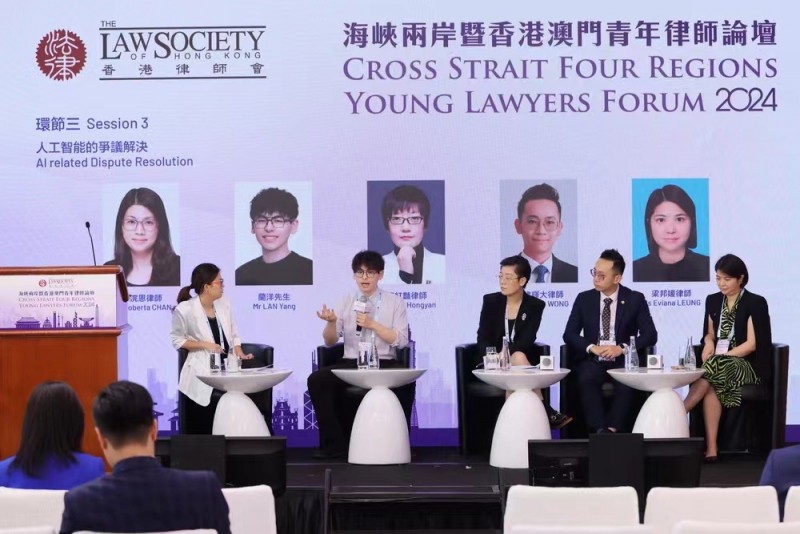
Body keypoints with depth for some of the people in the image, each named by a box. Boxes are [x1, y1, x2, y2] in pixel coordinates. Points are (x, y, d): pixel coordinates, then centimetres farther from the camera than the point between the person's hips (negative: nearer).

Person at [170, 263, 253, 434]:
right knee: (199, 431, -5)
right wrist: (205, 345, -13)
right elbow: (177, 340, -2)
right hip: (201, 376, -4)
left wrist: (240, 354, -6)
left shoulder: (224, 304, 5)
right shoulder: (185, 310, -11)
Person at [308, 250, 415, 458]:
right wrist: (331, 322, -14)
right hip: (351, 364, 2)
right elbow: (330, 342, 7)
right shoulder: (345, 302, 10)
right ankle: (335, 443, -14)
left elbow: (401, 340, -3)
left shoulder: (395, 302, 6)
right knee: (316, 379, -23)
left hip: (384, 365, -2)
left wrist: (372, 324, -12)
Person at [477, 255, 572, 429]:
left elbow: (526, 340, -11)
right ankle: (546, 413, -37)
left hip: (522, 363, 0)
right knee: (519, 359, -33)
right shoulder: (490, 301, 5)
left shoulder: (535, 305, 1)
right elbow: (483, 339, -1)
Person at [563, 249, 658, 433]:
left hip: (623, 361, -1)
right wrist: (592, 347, -15)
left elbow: (650, 335, -4)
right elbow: (569, 334, 4)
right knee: (587, 378, -33)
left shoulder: (635, 299, 2)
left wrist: (622, 348, -19)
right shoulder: (583, 299, 7)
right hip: (592, 360, 1)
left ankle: (613, 430, -29)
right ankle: (599, 430, -33)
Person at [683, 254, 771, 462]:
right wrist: (709, 344, -4)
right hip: (719, 365, 4)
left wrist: (720, 357, -19)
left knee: (712, 369, -35)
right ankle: (711, 448, -39)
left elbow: (752, 344, -11)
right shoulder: (713, 300, 13)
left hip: (748, 366, -4)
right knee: (712, 385, -33)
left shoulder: (755, 303, -5)